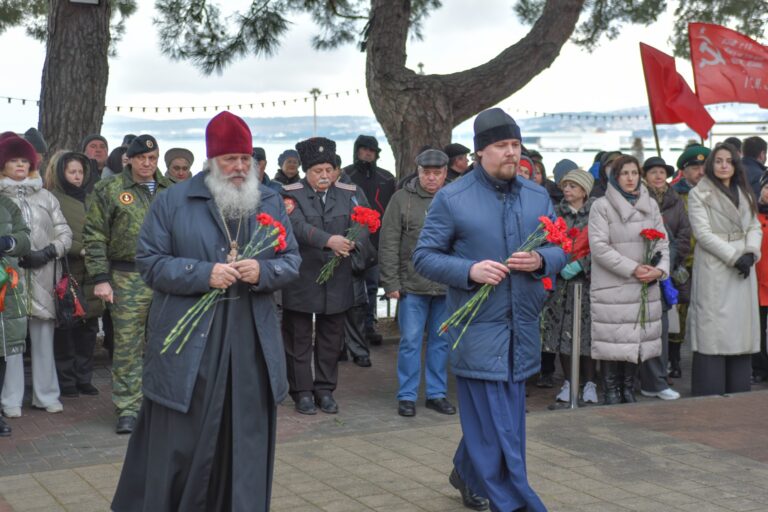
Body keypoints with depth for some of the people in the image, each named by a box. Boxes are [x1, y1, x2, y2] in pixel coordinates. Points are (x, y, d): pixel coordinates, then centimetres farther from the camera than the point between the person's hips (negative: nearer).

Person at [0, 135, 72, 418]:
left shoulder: (46, 197, 13)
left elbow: (65, 234, 11)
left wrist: (47, 252, -6)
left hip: (41, 278, 3)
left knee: (43, 337, 5)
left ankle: (46, 395, 14)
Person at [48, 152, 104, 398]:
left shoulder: (87, 198, 16)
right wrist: (80, 249, -18)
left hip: (89, 275, 6)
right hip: (66, 274, -6)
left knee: (88, 327, 9)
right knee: (65, 328, 0)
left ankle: (84, 378, 19)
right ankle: (66, 380, 11)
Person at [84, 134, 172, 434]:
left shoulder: (171, 192, 11)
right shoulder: (110, 190, 0)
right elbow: (95, 237, -2)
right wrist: (101, 278, -9)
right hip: (128, 281, -3)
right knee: (127, 347, -2)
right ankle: (128, 408, 5)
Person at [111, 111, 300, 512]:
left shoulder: (271, 203, 9)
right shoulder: (173, 202, -1)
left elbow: (292, 260, 10)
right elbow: (149, 261, -3)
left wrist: (263, 271, -13)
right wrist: (203, 274, -17)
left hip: (252, 346, 3)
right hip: (187, 344, -3)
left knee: (247, 440, 9)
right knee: (179, 442, 4)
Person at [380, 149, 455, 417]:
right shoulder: (402, 199, -1)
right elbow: (388, 244, -1)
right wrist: (391, 282, -6)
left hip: (447, 286, 2)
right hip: (412, 286, -2)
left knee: (441, 342, 11)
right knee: (410, 341, 1)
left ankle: (437, 394, 23)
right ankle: (407, 396, 13)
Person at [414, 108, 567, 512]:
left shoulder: (538, 197, 9)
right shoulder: (451, 199, -5)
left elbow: (560, 250, 13)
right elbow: (424, 257, -5)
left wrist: (541, 260, -12)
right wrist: (469, 270, -21)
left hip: (523, 329, 5)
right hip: (478, 329, -5)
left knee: (498, 415, 17)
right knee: (496, 424, -4)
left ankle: (467, 474, 40)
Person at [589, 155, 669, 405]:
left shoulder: (650, 204, 14)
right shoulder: (602, 206, -3)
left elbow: (662, 241, 12)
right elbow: (599, 246, -11)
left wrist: (660, 269, -7)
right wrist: (633, 268, -14)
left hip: (645, 288, 5)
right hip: (611, 287, -4)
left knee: (638, 339, 6)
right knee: (613, 340, -4)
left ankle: (628, 389, 19)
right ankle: (611, 392, 8)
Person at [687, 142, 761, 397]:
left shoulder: (744, 194, 17)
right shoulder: (699, 194, 0)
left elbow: (755, 227, 11)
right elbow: (703, 232, -9)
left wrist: (750, 253, -8)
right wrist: (733, 257, -15)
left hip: (743, 269, 5)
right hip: (713, 268, -5)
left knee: (741, 329, 4)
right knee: (713, 331, -6)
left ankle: (738, 392, 10)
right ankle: (710, 395, -2)